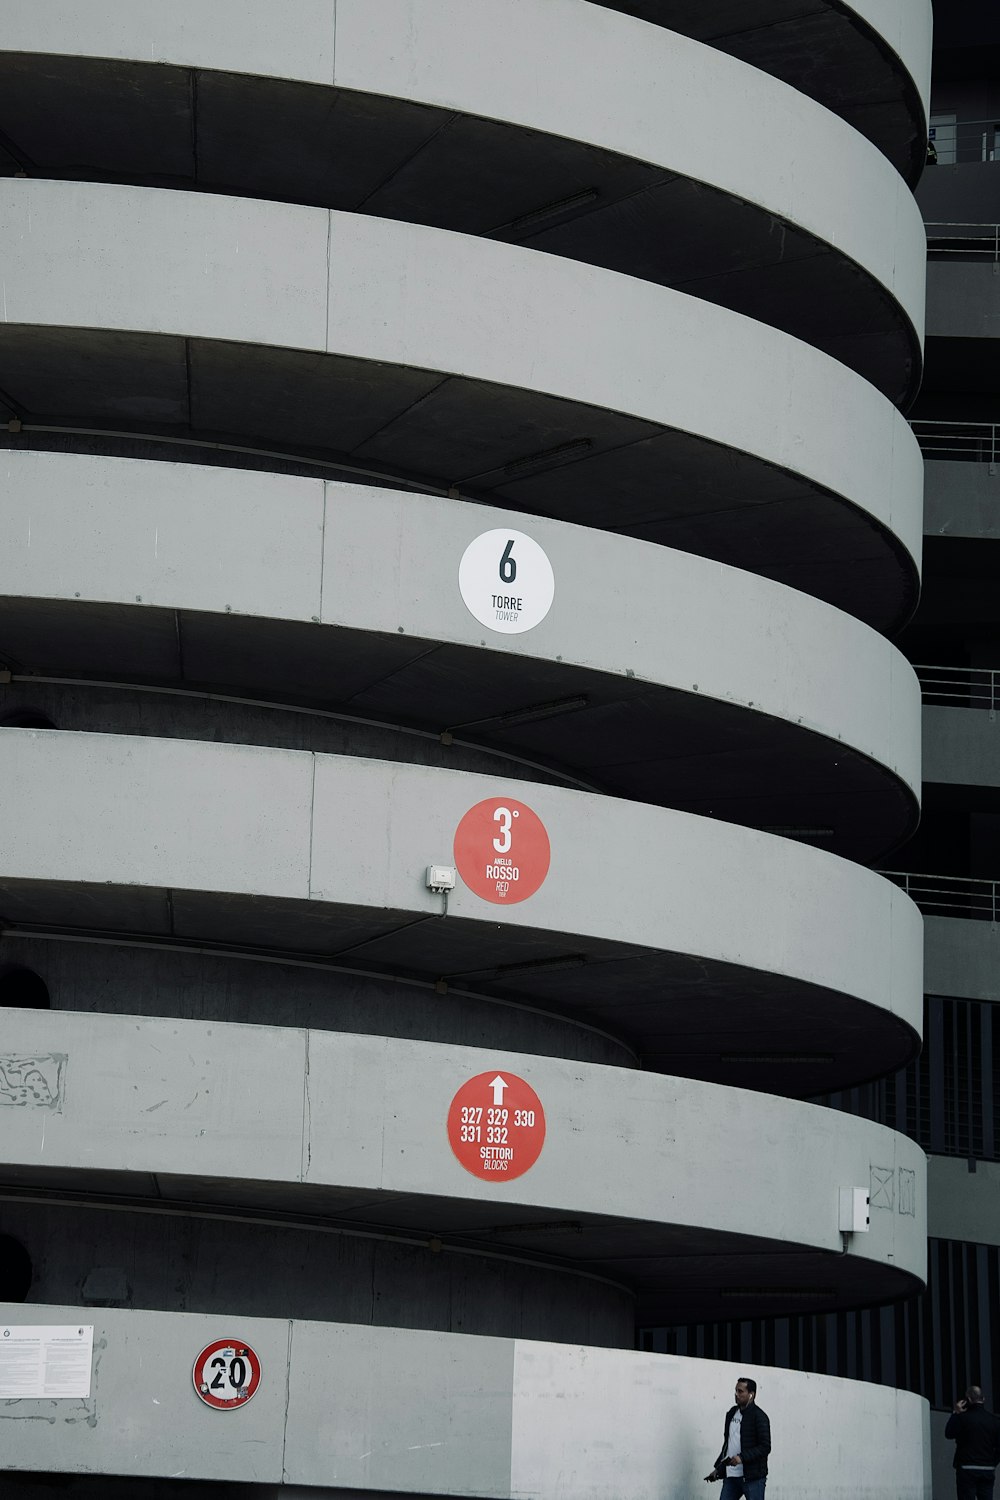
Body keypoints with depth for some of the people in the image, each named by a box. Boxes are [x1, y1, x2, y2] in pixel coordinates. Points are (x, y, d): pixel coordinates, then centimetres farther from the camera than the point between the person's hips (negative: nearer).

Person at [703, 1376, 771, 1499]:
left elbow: (765, 1447, -14)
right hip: (731, 1475, 7)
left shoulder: (759, 1416, -8)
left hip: (753, 1476, -7)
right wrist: (718, 1468, 18)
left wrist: (742, 1457, -23)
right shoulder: (732, 1413, 15)